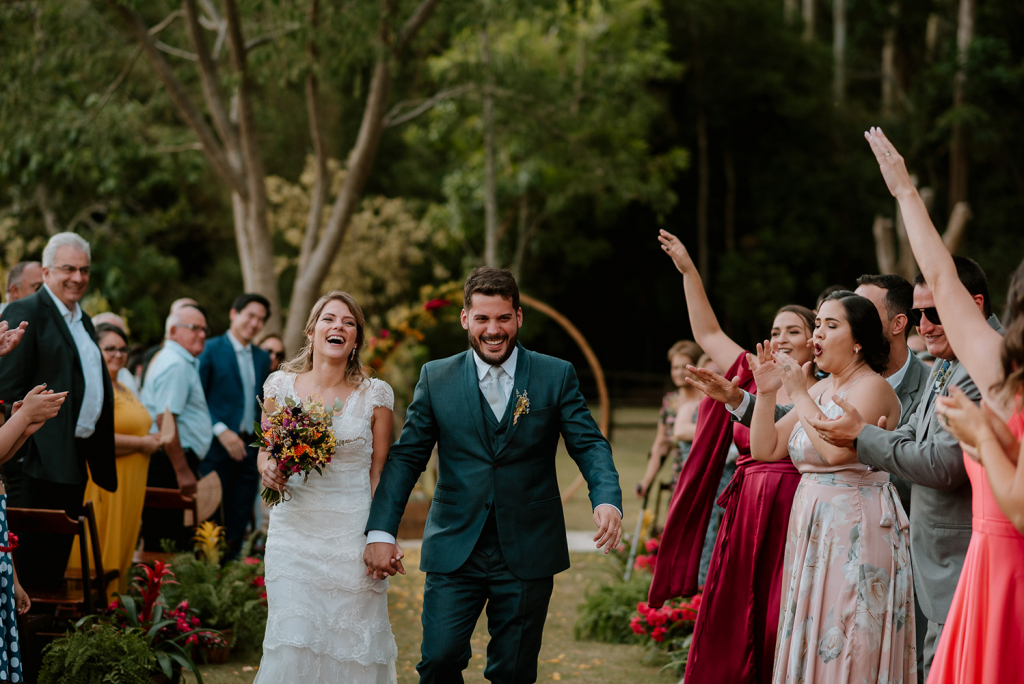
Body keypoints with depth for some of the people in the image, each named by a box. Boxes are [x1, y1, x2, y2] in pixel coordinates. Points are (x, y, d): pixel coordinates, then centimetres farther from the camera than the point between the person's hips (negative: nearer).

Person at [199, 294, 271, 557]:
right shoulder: (211, 349, -3)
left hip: (250, 447, 6)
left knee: (239, 522, 6)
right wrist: (221, 430, -16)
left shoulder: (262, 358, 15)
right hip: (218, 447, -5)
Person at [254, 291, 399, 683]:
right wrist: (268, 470, -9)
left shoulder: (375, 395, 0)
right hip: (294, 529, 1)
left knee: (351, 644, 0)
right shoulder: (282, 385, 4)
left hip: (352, 535, -1)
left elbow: (380, 474, 4)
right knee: (292, 641, -5)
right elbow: (265, 452, 14)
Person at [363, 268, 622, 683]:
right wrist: (381, 531, -5)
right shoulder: (436, 378, 4)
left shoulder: (557, 376, 2)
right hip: (453, 552, 0)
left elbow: (589, 445, -2)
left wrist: (608, 500, -22)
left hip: (527, 553, 0)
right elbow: (406, 457, 5)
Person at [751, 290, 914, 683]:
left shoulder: (872, 388, -9)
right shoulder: (818, 390, 15)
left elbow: (836, 450, -24)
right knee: (811, 642, 9)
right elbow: (765, 449, 13)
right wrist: (765, 394, 0)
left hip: (856, 527, -8)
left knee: (845, 646, -6)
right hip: (811, 525, 8)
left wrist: (799, 394, -15)